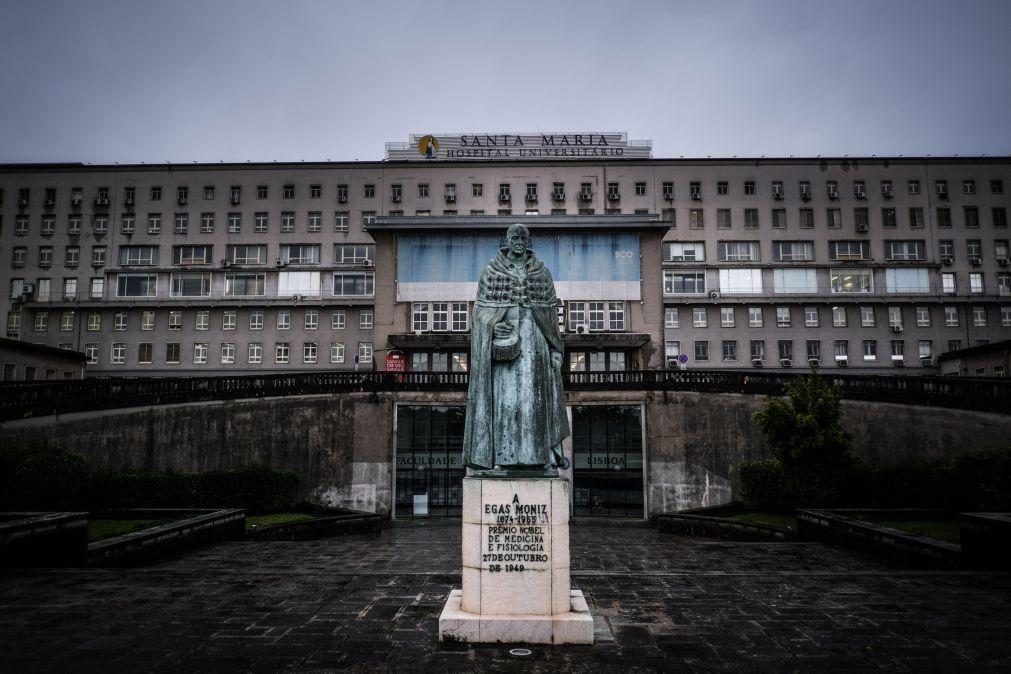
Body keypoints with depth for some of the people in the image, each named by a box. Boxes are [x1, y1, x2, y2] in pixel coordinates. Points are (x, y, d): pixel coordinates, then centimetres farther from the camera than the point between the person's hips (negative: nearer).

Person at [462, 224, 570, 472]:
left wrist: (555, 346, 3)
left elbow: (550, 310, 10)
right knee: (503, 395, -5)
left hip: (534, 342, 1)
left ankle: (543, 456, 1)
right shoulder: (491, 271, 8)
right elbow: (482, 309, 6)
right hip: (503, 340, -1)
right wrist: (494, 326, -14)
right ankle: (501, 457, -2)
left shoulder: (542, 272, 11)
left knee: (537, 395, -2)